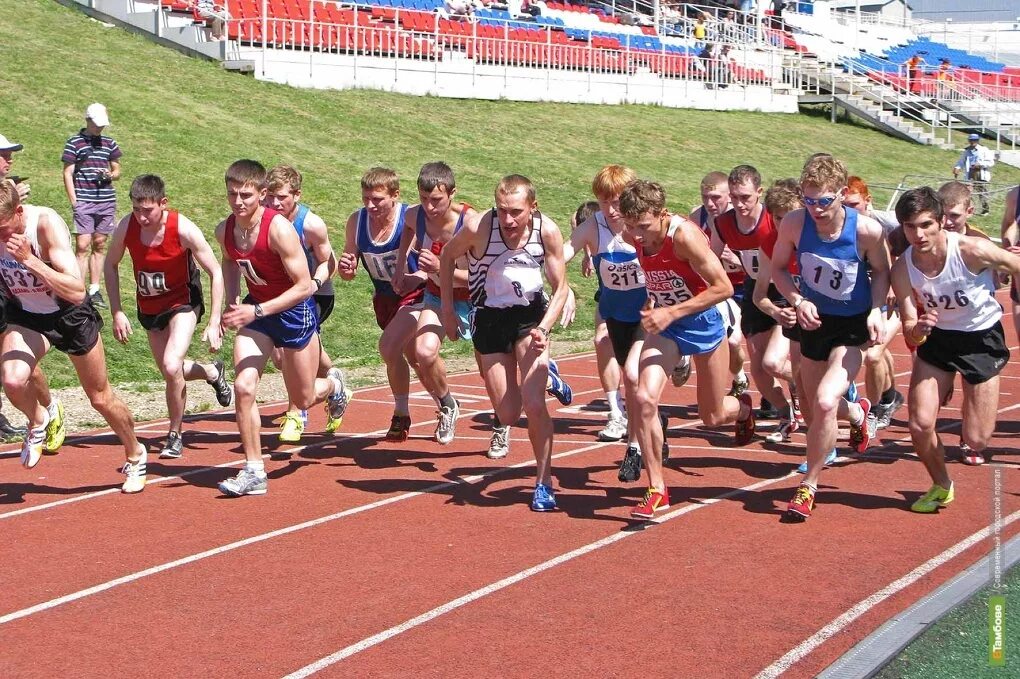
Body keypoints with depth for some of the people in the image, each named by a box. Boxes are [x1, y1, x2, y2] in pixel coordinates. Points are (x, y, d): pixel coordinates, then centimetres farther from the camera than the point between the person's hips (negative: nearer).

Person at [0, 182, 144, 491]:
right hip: (26, 315, 3)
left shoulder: (46, 223, -32)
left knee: (101, 398, 11)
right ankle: (41, 418, 8)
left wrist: (29, 259, -45)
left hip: (70, 315, -3)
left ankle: (135, 457, 38)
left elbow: (77, 292, -38)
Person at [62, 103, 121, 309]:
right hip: (84, 202, -4)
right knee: (82, 246, -8)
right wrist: (73, 202, -8)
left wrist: (110, 175, -5)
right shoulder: (74, 143, 0)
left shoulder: (109, 143, 12)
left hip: (106, 201, 4)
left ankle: (94, 291, 14)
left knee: (99, 245, 8)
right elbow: (68, 173, -1)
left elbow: (117, 170, 19)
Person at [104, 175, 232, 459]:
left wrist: (214, 323, -19)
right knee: (169, 371, 15)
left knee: (172, 366, -23)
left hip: (182, 301, -4)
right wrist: (117, 313, -4)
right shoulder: (126, 227, -19)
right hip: (148, 306, 5)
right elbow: (110, 265, 2)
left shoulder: (183, 229, -27)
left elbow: (216, 273, -16)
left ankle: (175, 436, -2)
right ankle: (213, 372, 48)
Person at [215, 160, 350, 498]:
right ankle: (254, 472, -4)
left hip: (294, 311, -4)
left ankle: (334, 385, 47)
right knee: (243, 387, -14)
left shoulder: (280, 229, -28)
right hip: (255, 310, 5)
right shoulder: (225, 231, -9)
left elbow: (304, 286, -28)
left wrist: (256, 311, -34)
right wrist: (232, 302, 4)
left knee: (303, 399, 9)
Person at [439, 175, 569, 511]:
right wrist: (448, 311, 1)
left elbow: (560, 288, -7)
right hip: (489, 317, 0)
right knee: (508, 415, 3)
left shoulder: (547, 231, -18)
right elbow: (448, 256, -1)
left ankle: (544, 482, 4)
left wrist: (543, 329, -21)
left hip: (531, 314, 0)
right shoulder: (479, 227, -23)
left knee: (534, 404, -16)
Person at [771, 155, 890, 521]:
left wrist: (876, 309, -19)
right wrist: (798, 301, -18)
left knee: (825, 402, -23)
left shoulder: (867, 230, -24)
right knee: (815, 404, 20)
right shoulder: (794, 223, -19)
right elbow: (778, 267, -2)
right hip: (814, 320, 4)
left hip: (853, 326, -4)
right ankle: (857, 412, 59)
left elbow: (881, 271, -4)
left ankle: (809, 486, -4)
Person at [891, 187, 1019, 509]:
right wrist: (917, 331, -37)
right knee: (920, 425, -7)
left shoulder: (972, 250, -29)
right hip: (937, 337, 3)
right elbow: (909, 333, -14)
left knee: (976, 440, -4)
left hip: (982, 337, -3)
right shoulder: (903, 269, -18)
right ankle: (941, 486, 21)